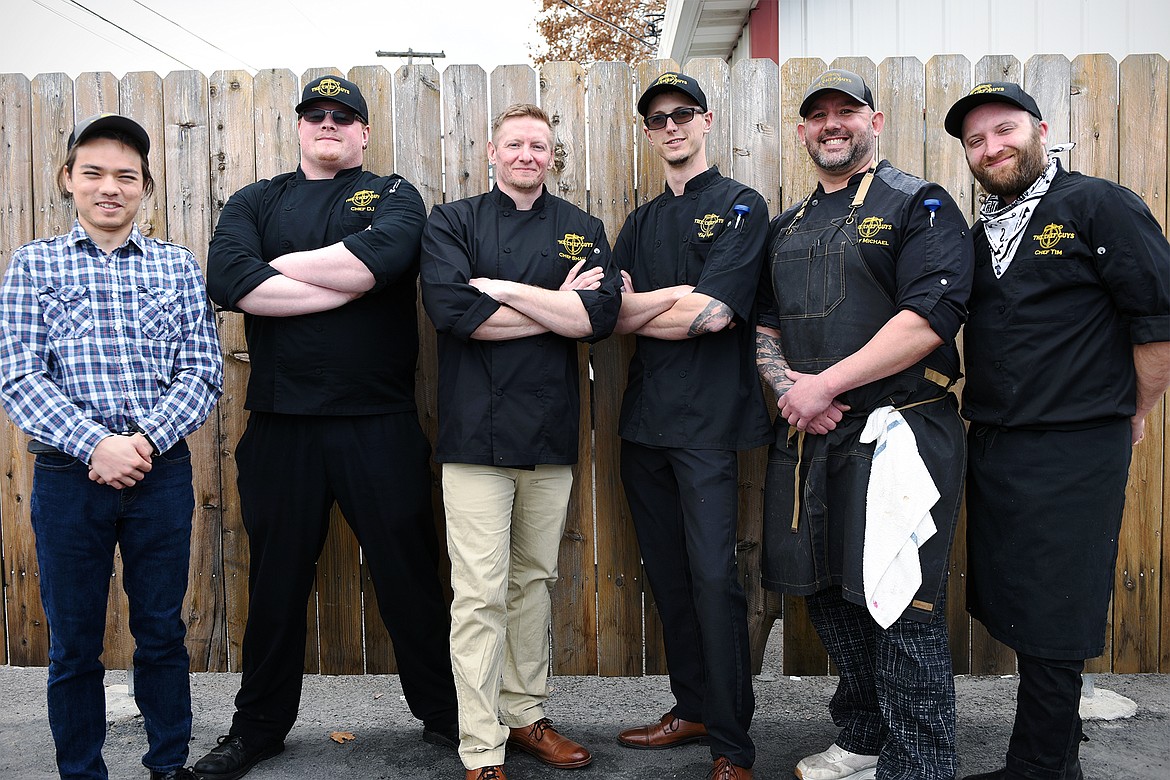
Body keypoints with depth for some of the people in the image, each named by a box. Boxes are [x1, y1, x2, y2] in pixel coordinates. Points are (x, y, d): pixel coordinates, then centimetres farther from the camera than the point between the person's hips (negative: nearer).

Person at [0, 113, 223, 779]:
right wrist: (94, 445, -18)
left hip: (162, 472, 1)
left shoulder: (178, 267, 6)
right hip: (68, 474, 0)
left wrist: (145, 439, -15)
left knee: (163, 632, 11)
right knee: (74, 643, 11)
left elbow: (204, 372, 0)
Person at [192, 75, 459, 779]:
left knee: (410, 574, 7)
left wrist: (281, 265, -7)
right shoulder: (255, 203, 13)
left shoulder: (393, 196, 7)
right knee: (277, 579, 13)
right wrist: (346, 285, -11)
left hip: (381, 423, -2)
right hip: (281, 425, 2)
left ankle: (443, 713, 26)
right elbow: (229, 281, -8)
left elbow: (376, 259, -17)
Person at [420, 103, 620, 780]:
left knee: (535, 580, 14)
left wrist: (504, 290, -11)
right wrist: (558, 307, -8)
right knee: (481, 594, -3)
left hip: (551, 432, 3)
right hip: (476, 430, -3)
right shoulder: (453, 222, 5)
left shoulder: (582, 230, 11)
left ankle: (525, 715, 31)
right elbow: (452, 309, -14)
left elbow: (600, 315, -7)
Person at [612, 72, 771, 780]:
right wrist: (680, 295, -10)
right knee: (668, 575, 12)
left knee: (714, 577, -8)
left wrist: (637, 309, -3)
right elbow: (612, 311, 5)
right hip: (646, 416, 6)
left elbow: (713, 314, -14)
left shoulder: (740, 206, 0)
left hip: (710, 418, -6)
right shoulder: (642, 222, 18)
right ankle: (693, 709, 27)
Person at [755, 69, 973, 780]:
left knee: (902, 609, -3)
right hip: (806, 436, 7)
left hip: (896, 429, -6)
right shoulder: (788, 227, 18)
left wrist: (825, 385, -17)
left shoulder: (920, 206, -2)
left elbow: (929, 317, -15)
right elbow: (765, 328, 18)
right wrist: (789, 388, -4)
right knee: (827, 592, 14)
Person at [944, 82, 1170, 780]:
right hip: (991, 448, 7)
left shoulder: (1101, 207, -5)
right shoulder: (979, 236, 14)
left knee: (1050, 625, -1)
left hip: (1073, 451, -7)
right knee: (1009, 607, 15)